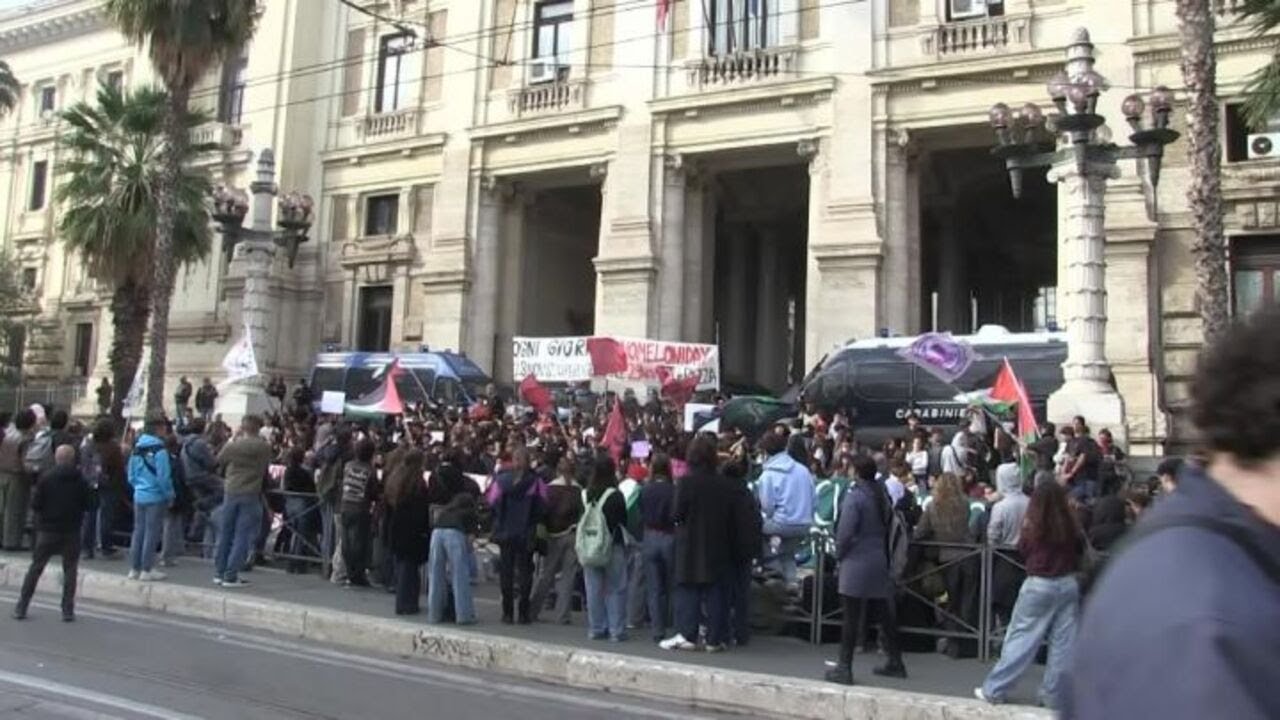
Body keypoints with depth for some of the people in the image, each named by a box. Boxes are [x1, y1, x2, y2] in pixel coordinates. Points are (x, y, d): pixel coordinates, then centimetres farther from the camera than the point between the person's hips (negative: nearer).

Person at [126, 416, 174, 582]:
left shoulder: (136, 449, 9)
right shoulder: (159, 450, -14)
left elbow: (131, 476, 12)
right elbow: (163, 477, -16)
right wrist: (169, 495, -5)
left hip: (139, 496, 7)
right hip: (155, 497, -7)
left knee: (138, 531, 13)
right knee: (152, 533, 0)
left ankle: (134, 568, 18)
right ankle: (147, 570, 3)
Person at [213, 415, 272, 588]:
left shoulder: (232, 446, -5)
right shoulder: (264, 448, -7)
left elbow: (219, 460, 13)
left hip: (230, 493, 2)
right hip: (251, 495, -2)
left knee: (225, 535, 14)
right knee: (242, 537, 1)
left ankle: (219, 573, 21)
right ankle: (231, 576, 0)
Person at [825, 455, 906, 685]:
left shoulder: (854, 495, -15)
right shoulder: (883, 493, 5)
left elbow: (845, 531, -17)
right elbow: (887, 526, 9)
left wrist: (839, 554, -2)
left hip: (857, 562, -7)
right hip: (879, 560, 7)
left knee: (851, 616, -2)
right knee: (884, 613, 15)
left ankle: (844, 668, 2)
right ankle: (895, 663, 25)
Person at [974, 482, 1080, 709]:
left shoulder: (1034, 526, -11)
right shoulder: (1071, 525, -6)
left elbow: (1023, 549, 4)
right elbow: (1080, 549, 10)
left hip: (1039, 585, -2)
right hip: (1068, 584, 3)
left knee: (1020, 637, 3)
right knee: (1063, 642, 9)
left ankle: (994, 690, 8)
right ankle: (1055, 696, 15)